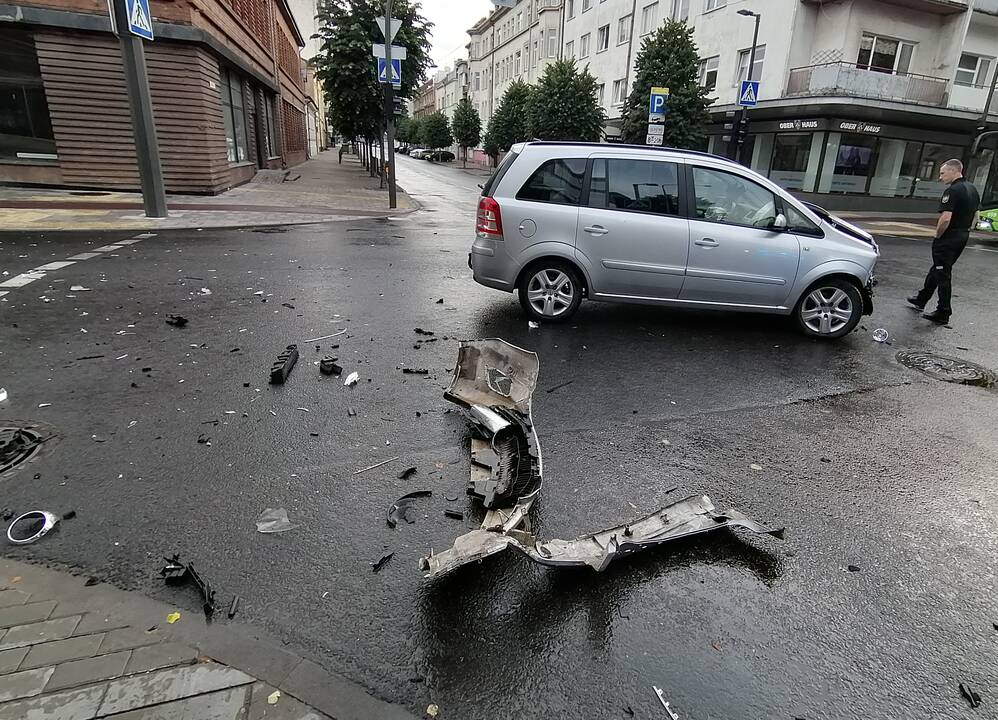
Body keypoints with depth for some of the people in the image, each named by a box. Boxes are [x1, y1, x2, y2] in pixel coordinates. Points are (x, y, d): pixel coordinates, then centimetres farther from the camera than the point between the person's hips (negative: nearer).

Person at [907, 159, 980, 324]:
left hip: (948, 238, -9)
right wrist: (965, 230, 22)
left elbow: (946, 218, -27)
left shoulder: (953, 191, -20)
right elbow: (975, 216, 18)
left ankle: (943, 314, 2)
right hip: (963, 236, 9)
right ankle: (922, 299, 35)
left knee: (943, 274, -3)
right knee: (937, 268, 21)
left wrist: (938, 235, -13)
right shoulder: (973, 189, 11)